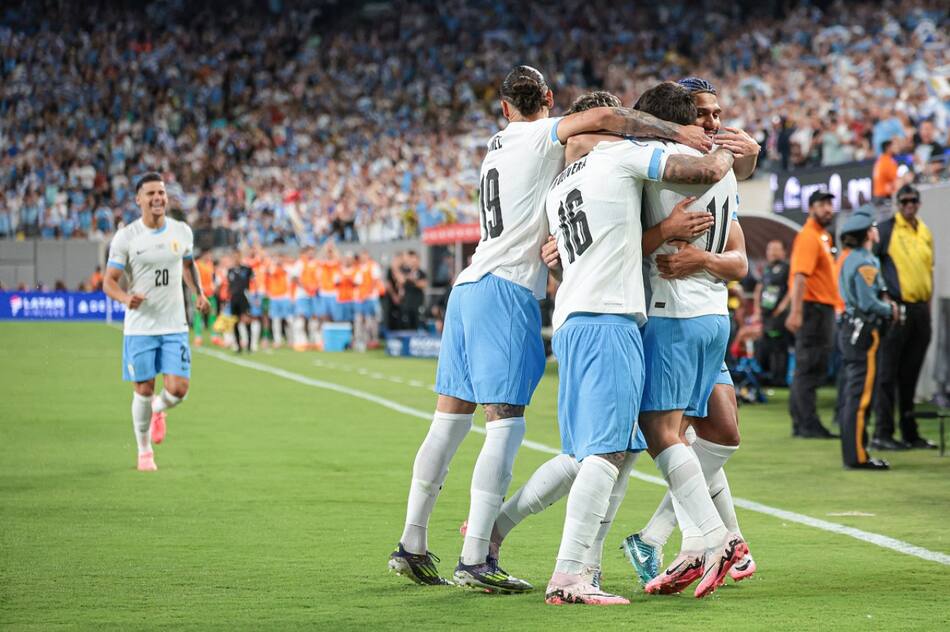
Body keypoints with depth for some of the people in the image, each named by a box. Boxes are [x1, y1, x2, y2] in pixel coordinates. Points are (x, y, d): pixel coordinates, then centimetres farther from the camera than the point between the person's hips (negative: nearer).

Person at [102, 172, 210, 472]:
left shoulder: (182, 231, 3)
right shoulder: (125, 238, -7)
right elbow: (108, 282, -6)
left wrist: (199, 293, 8)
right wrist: (126, 298, -26)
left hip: (175, 326, 2)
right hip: (139, 327, -2)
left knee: (178, 389, -8)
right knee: (144, 390, 2)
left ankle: (158, 410, 29)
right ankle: (144, 452, 23)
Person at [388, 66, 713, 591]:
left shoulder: (499, 145, 21)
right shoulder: (540, 137, -3)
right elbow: (603, 118, -19)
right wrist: (677, 132, -12)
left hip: (468, 288, 8)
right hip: (506, 291, -8)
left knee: (450, 420, 11)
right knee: (506, 425, -9)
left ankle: (411, 546, 14)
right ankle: (474, 560, -14)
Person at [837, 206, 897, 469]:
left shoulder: (851, 259, 15)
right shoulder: (865, 263, -15)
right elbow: (868, 302, -21)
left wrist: (886, 305, 10)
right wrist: (890, 310, -5)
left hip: (850, 330, 10)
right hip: (864, 332, -10)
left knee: (851, 394, 12)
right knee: (861, 396, -8)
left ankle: (852, 453, 17)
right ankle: (857, 455, -7)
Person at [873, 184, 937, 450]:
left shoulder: (925, 233, 15)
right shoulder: (887, 229, -4)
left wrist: (928, 305, 17)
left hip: (920, 309, 6)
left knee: (910, 374, 11)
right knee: (889, 374, -6)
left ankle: (910, 432, 17)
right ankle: (882, 434, -5)